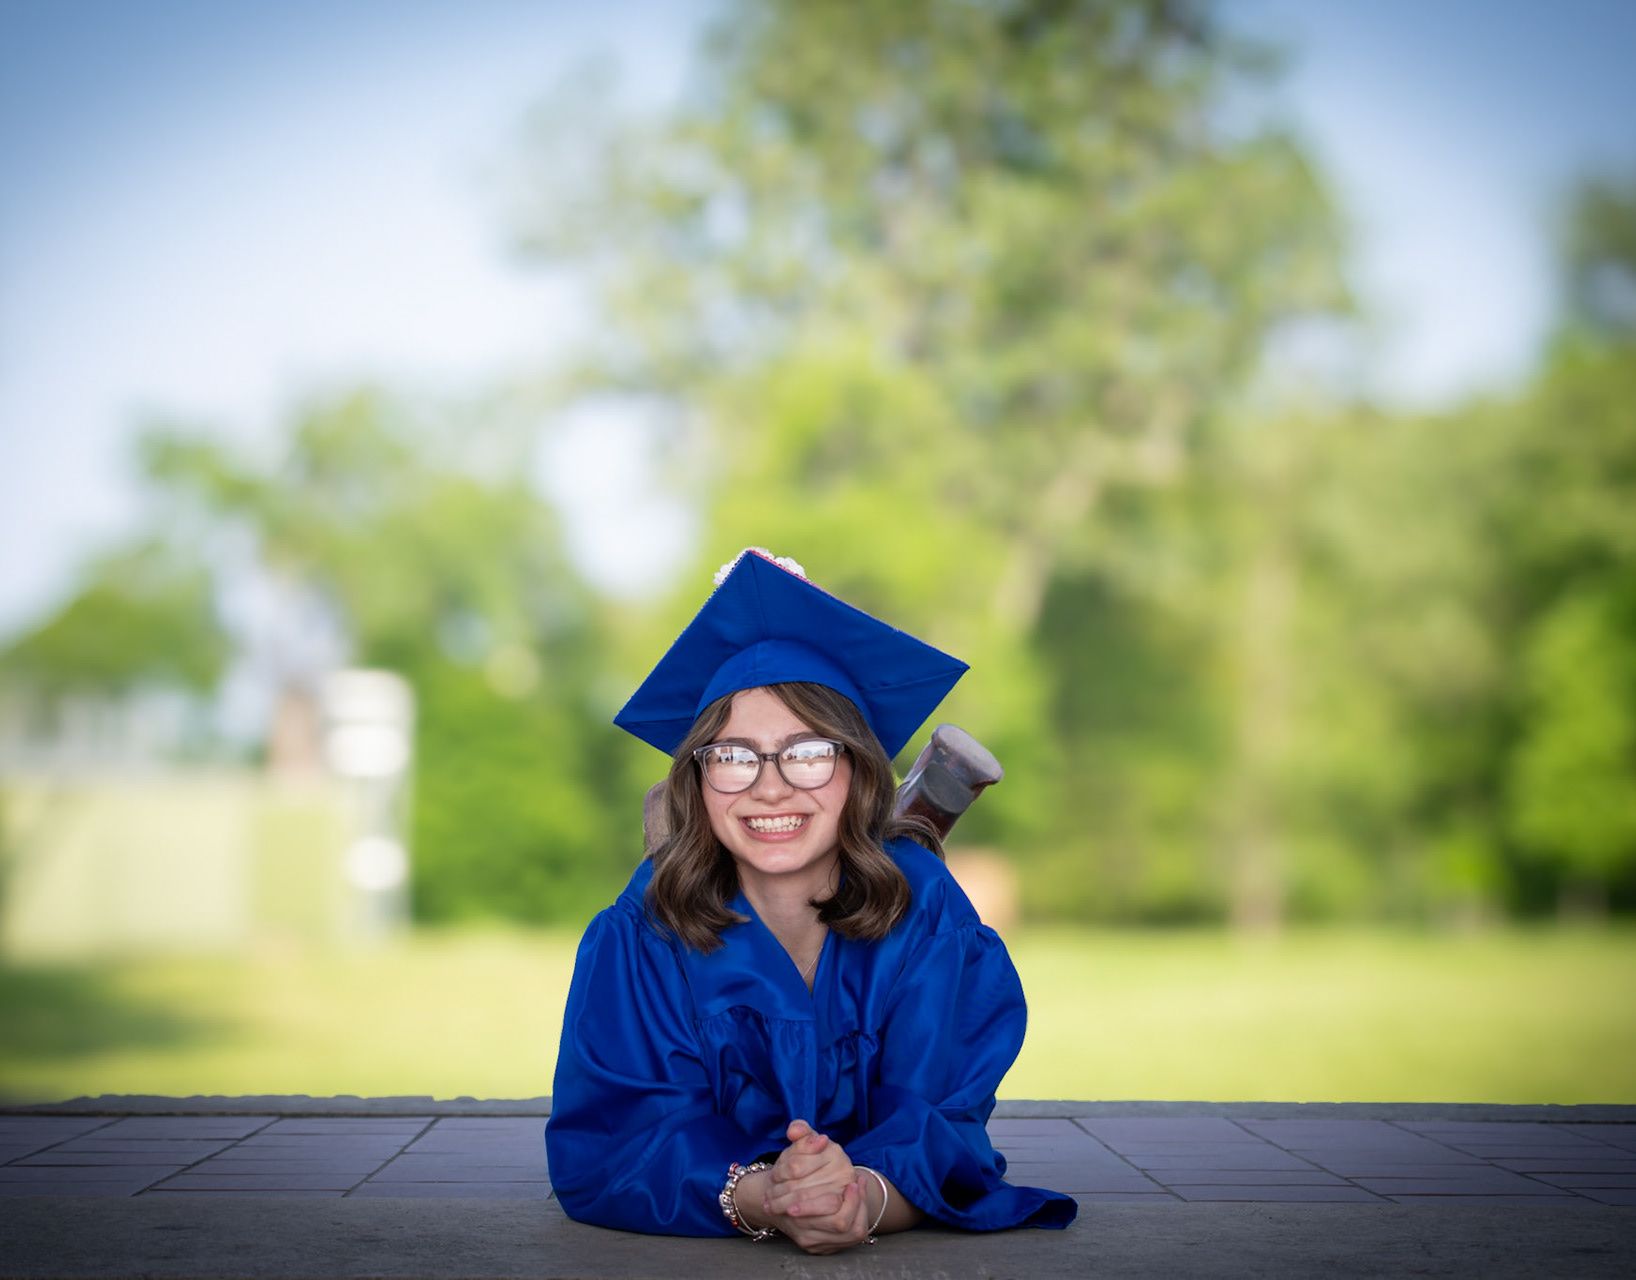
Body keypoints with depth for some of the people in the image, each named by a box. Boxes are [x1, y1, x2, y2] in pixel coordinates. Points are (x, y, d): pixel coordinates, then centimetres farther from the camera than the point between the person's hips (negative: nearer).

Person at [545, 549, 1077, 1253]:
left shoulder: (925, 911, -16)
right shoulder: (644, 933, -17)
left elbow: (946, 1136, -21)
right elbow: (600, 1149, -23)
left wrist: (870, 1200, -47)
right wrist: (755, 1201, -45)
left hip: (900, 1247, 1)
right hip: (691, 1261, -1)